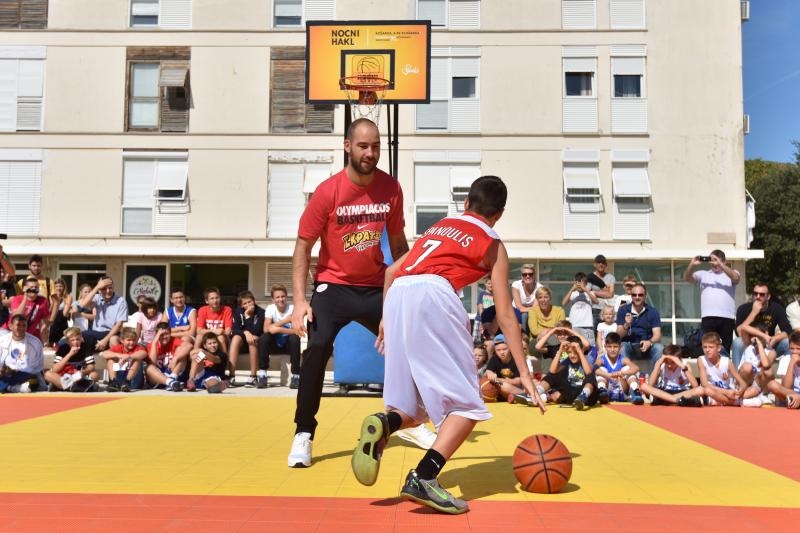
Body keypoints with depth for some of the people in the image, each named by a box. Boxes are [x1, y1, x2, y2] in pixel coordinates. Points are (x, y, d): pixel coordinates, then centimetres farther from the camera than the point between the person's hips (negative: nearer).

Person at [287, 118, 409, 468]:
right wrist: (299, 300, -20)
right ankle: (303, 435, -9)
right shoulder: (328, 192, -16)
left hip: (376, 286, 4)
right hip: (334, 285, -4)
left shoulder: (390, 188, -7)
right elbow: (303, 246, -11)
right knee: (317, 349, -22)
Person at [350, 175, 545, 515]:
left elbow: (392, 271, 31)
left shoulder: (439, 226, 32)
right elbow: (505, 315, 13)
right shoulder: (492, 245, 18)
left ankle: (383, 424, -15)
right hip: (433, 295, -5)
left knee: (412, 407, 17)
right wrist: (524, 374, 15)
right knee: (467, 404, 2)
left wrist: (385, 322, 39)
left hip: (397, 295, 6)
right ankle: (424, 479, -16)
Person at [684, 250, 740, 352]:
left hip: (727, 318, 0)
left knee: (726, 348, 4)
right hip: (708, 318, 0)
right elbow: (687, 278, 4)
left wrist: (720, 265, -19)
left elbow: (736, 278, -9)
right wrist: (692, 265, -15)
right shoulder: (703, 274, 17)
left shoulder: (731, 273, 14)